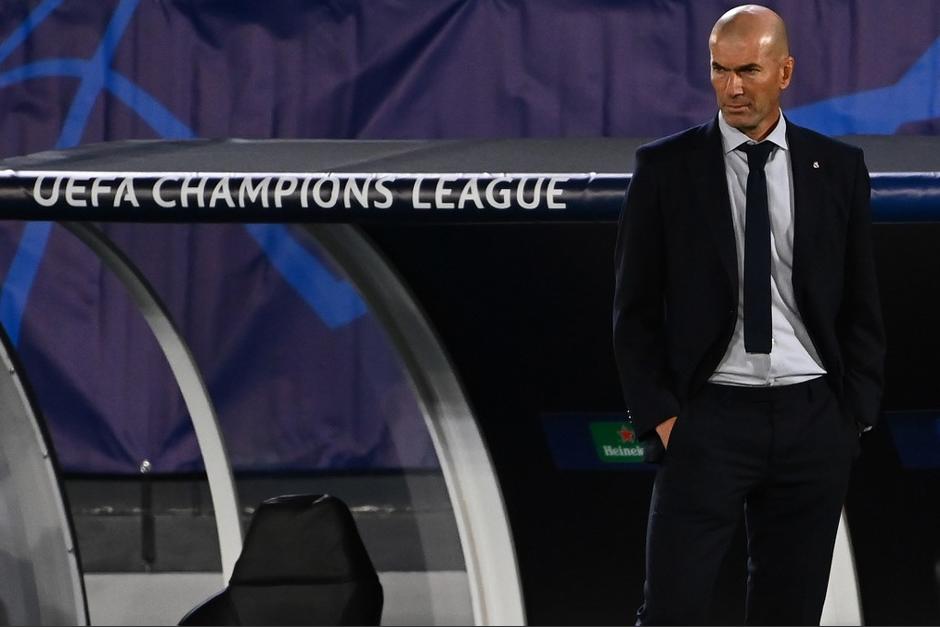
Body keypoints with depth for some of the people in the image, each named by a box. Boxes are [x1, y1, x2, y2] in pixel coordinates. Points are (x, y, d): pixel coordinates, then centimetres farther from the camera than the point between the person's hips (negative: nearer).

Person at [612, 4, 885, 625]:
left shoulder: (839, 167, 6)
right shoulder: (666, 168, 1)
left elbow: (862, 304, 10)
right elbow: (636, 309, 3)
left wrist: (855, 413, 2)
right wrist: (659, 416, -5)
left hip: (813, 421, 2)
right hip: (709, 417, -2)